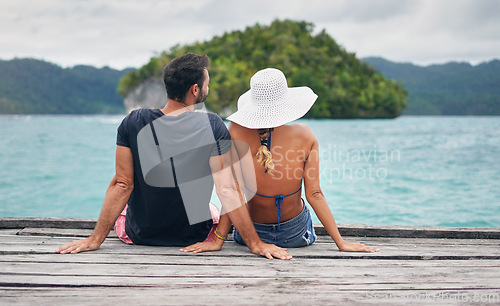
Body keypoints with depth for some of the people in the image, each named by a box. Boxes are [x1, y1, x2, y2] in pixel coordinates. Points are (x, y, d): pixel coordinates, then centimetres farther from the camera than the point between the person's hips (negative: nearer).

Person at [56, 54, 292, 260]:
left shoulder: (133, 123, -16)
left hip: (138, 235, 1)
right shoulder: (213, 126, -20)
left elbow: (122, 185, -14)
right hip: (194, 237, 0)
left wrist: (96, 239, -5)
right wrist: (255, 244, -15)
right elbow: (227, 191, -22)